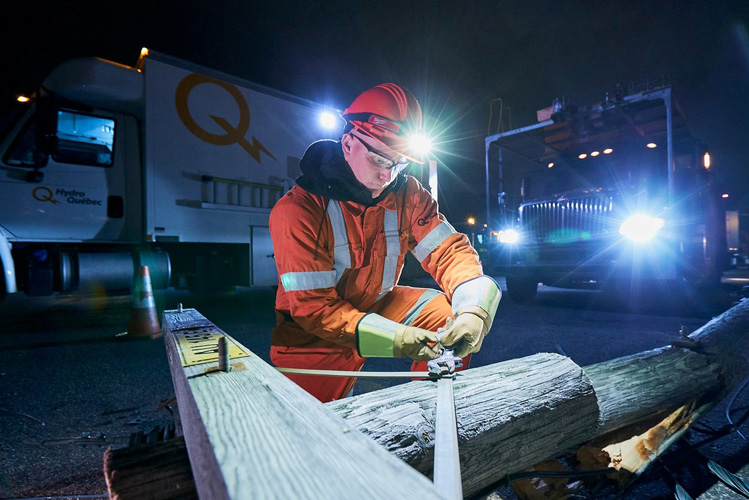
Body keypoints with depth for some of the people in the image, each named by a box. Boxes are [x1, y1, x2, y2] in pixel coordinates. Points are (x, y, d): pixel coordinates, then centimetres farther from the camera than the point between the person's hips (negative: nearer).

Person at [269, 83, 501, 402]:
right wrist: (394, 338, -33)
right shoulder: (297, 210, -24)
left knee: (452, 315, -11)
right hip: (314, 333, -4)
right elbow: (312, 305, -25)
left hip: (379, 306, 5)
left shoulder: (407, 194, -9)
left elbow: (449, 251, -12)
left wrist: (472, 310, -32)